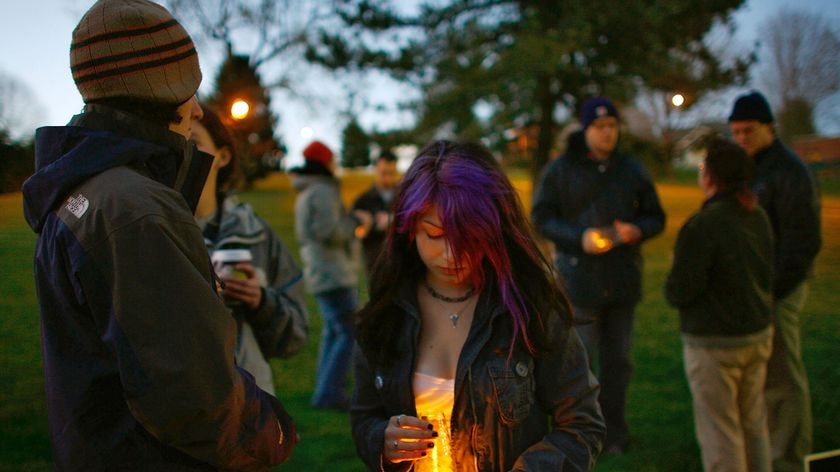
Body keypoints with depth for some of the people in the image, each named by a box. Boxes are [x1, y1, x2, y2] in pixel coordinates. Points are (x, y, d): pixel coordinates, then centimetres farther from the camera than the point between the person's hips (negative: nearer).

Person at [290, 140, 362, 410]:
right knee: (349, 332, -9)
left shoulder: (305, 195, 17)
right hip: (334, 274, -10)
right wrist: (352, 223, -6)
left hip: (319, 272, 10)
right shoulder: (323, 192, -14)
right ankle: (329, 393, -12)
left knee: (333, 331, 15)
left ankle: (325, 390, 20)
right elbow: (328, 231, -23)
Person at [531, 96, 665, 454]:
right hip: (579, 278, -3)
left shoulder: (633, 170, 8)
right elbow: (541, 217, -2)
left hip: (623, 280, 4)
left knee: (618, 360, 10)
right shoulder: (560, 170, -2)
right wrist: (579, 237, -18)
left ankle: (613, 432, 24)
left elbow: (656, 217, 12)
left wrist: (637, 230, -11)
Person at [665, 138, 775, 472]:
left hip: (715, 342, -7)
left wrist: (675, 270, 1)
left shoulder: (703, 225, -22)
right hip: (759, 333, 8)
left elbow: (678, 293, -18)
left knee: (719, 431, 4)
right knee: (754, 423, 20)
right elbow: (766, 274, 12)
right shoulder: (759, 218, 2)